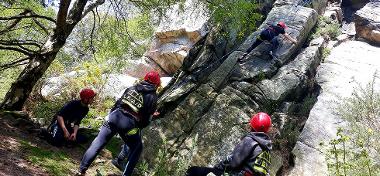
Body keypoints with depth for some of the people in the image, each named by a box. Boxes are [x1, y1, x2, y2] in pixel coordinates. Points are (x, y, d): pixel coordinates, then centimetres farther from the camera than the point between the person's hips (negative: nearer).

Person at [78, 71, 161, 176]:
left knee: (98, 142, 12)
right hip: (129, 124, -4)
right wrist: (139, 127, 16)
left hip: (115, 116, 4)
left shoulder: (131, 88, 16)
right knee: (137, 148, 20)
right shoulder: (152, 97, 4)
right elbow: (146, 118, 0)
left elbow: (119, 102, 16)